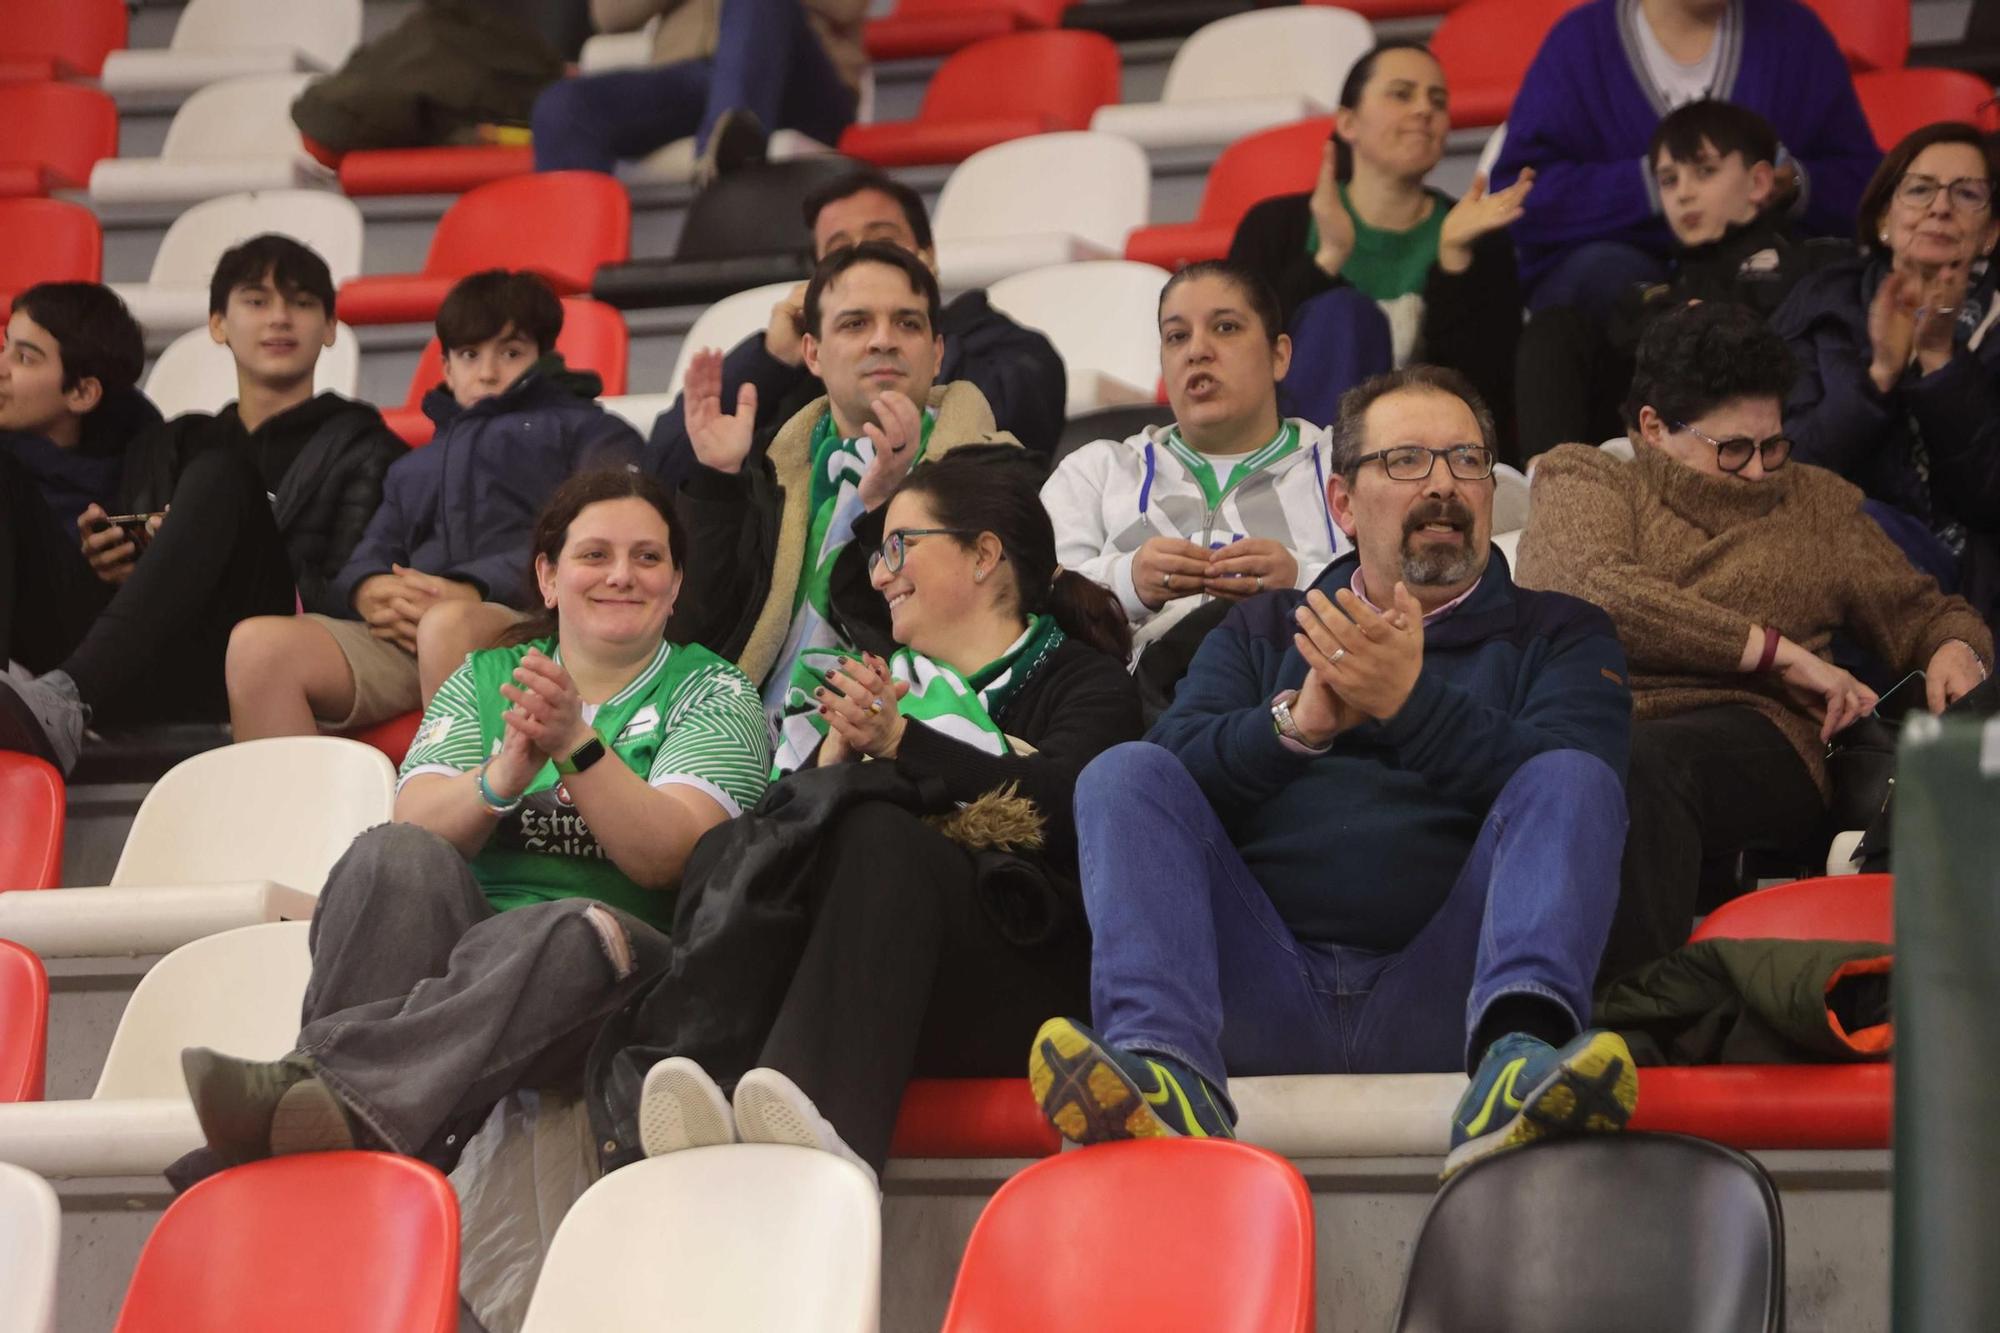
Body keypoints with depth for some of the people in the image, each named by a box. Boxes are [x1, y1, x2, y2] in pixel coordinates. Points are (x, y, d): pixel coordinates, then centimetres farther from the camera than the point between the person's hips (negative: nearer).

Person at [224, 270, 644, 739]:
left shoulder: (583, 429, 22)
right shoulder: (415, 468, 40)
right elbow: (371, 556, 26)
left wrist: (477, 590, -14)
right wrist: (368, 591, -2)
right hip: (405, 636, 5)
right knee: (259, 643, -24)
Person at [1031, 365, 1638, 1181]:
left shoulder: (1558, 636, 22)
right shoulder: (1262, 632, 28)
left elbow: (1564, 786, 0)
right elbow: (1174, 773, 8)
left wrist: (1413, 704, -13)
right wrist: (1294, 724, -10)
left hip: (1438, 996, -1)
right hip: (1267, 991, 2)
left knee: (1571, 780, -23)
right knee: (1123, 774, -16)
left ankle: (1517, 1057, -53)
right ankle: (1164, 1066, -43)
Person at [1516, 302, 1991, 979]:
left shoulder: (1815, 503, 29)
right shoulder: (1580, 479, 19)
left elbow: (1924, 612, 36)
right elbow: (1597, 593, -2)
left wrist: (1956, 649, 8)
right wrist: (1781, 653, -4)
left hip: (1751, 744, 1)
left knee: (1644, 765, -38)